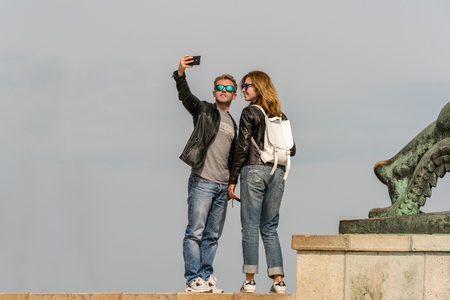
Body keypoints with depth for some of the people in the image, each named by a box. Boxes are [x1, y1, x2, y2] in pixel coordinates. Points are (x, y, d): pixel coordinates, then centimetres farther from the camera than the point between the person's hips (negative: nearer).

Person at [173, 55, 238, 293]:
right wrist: (180, 73, -33)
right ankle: (193, 280, -9)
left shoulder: (232, 125, 22)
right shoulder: (204, 110, 5)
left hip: (222, 186, 6)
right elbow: (185, 96, -15)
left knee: (213, 235, 7)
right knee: (195, 232, -8)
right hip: (202, 181, -6)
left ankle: (206, 277, 11)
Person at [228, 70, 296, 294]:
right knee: (270, 228, 9)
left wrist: (232, 179, -6)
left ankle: (250, 280, -3)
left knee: (250, 227, -1)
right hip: (277, 173, 5)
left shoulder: (250, 113, -4)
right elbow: (291, 150, 12)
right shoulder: (281, 116, 12)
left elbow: (243, 148, -9)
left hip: (254, 169, -5)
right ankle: (278, 281, 2)